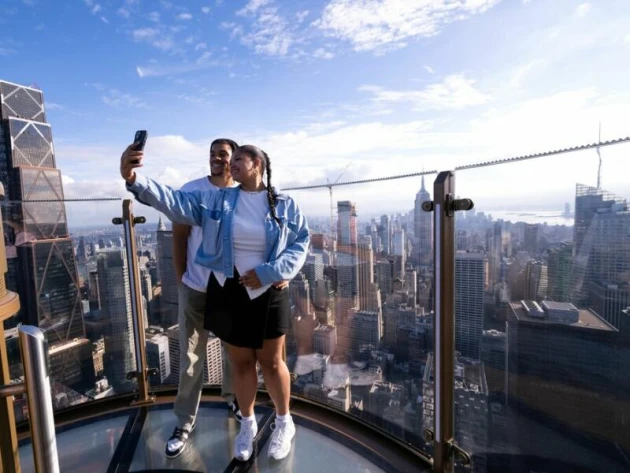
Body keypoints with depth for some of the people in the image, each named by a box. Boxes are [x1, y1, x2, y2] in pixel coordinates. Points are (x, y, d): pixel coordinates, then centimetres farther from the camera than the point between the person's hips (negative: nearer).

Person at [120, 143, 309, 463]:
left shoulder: (285, 205, -4)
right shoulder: (216, 201, -2)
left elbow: (301, 243, -5)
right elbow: (175, 202, -13)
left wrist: (269, 272, -17)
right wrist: (134, 180, -30)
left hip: (267, 294, -1)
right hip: (227, 293, 2)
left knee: (271, 362, 12)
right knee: (241, 363, 16)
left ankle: (284, 423, 39)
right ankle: (247, 424, 41)